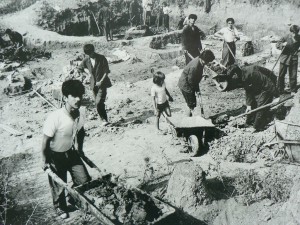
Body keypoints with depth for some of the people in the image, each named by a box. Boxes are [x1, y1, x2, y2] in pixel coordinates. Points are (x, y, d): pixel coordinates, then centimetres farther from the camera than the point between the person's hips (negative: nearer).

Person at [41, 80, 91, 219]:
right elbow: (46, 141, -21)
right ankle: (60, 207, 45)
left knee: (84, 180, 13)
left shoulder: (81, 114, -17)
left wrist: (80, 149, 15)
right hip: (56, 156, -5)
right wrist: (45, 160, -11)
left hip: (71, 153, 5)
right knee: (59, 186, 15)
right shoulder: (55, 117, -35)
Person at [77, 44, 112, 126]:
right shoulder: (86, 60, 2)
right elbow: (79, 69, 16)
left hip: (102, 83, -4)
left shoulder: (101, 58, -8)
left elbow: (106, 71, -7)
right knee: (98, 103, 8)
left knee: (99, 102, -16)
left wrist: (101, 81, -15)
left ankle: (104, 119, -3)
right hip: (94, 84, 4)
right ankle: (104, 119, 20)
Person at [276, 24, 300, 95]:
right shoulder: (286, 37, -7)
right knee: (281, 75, 6)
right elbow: (277, 45, -4)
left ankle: (293, 91, 18)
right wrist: (282, 44, -23)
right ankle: (280, 90, 19)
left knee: (293, 76, 4)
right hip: (284, 59, -1)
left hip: (293, 60, 1)